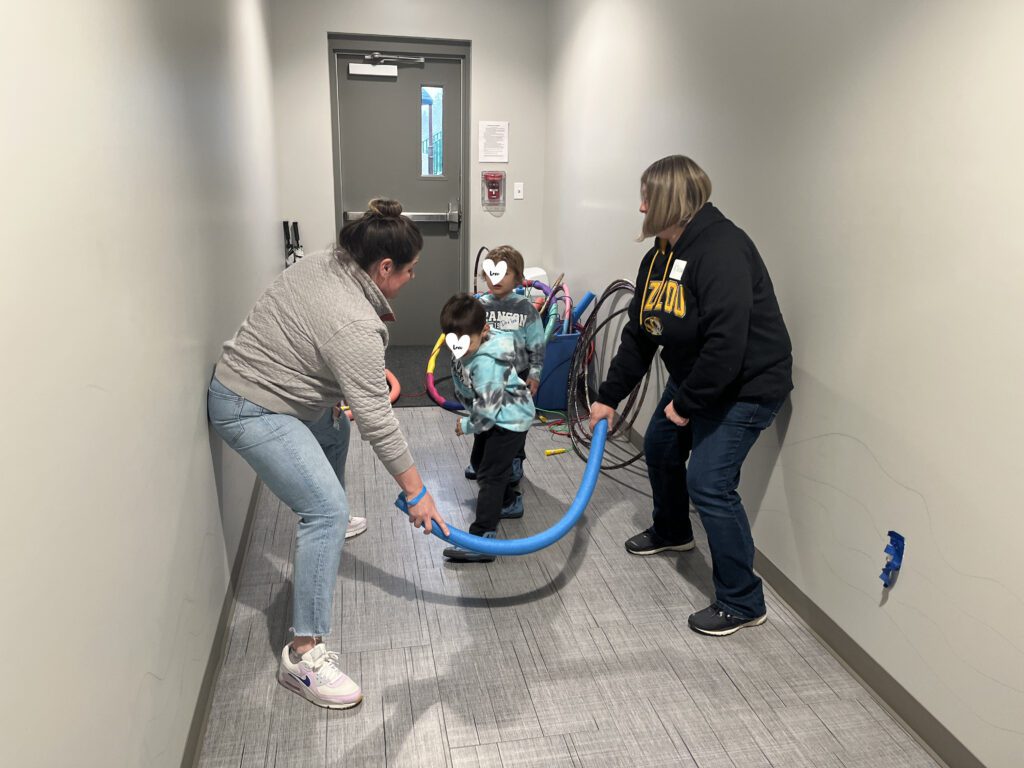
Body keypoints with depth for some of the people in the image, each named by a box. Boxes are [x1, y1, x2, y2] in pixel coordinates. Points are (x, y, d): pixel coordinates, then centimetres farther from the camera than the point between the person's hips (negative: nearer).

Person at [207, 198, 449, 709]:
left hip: (254, 378, 11)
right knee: (329, 511, -17)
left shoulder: (324, 264, 1)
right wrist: (415, 491, -17)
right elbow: (377, 420, -24)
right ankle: (303, 654, -13)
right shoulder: (354, 327, -25)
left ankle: (320, 526, 51)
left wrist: (368, 374, 22)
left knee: (333, 433, 31)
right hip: (252, 410, -11)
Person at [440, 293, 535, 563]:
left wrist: (468, 426, -14)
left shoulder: (486, 362, -35)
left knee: (490, 474, -11)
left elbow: (488, 409, -31)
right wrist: (472, 420, 7)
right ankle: (509, 502, 46)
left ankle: (482, 539, -11)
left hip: (509, 419, -10)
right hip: (495, 418, 10)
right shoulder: (467, 348, -8)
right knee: (481, 460, 25)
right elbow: (464, 387, 10)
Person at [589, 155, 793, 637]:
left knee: (709, 483, -14)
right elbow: (638, 333, 9)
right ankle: (672, 531, 51)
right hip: (694, 378, 10)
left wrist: (687, 404, -22)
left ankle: (743, 604, 3)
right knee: (660, 448, 22)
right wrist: (609, 396, 8)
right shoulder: (659, 257, 4)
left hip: (746, 385, -10)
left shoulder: (721, 250, -27)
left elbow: (726, 344, -33)